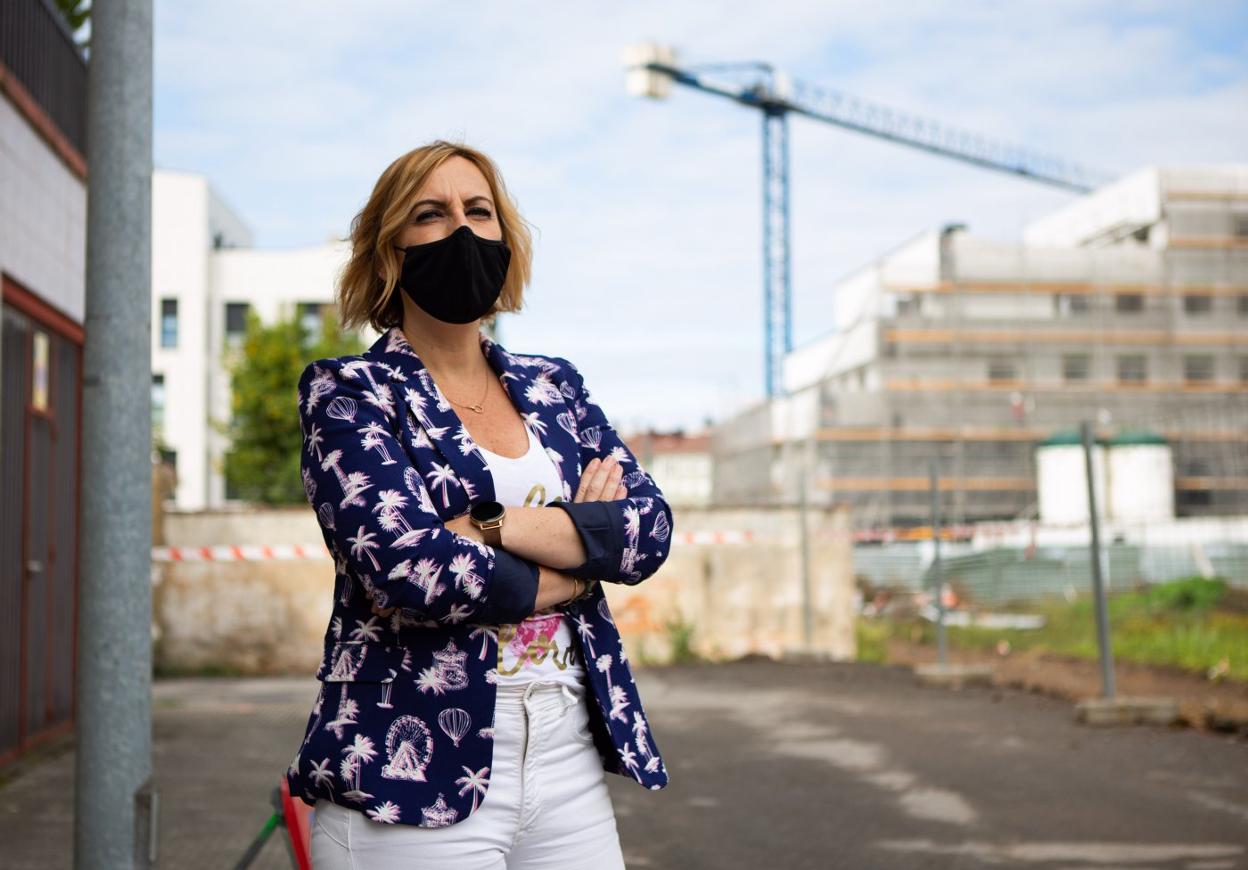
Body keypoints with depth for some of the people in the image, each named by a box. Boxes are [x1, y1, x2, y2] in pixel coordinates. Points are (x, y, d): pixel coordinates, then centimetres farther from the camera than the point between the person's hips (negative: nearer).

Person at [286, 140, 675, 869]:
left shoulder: (554, 386, 12)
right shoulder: (347, 391, -2)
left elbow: (651, 526, -1)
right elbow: (407, 564, -17)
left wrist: (492, 525, -15)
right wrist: (583, 546, -5)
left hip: (568, 757, 5)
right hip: (416, 774, -4)